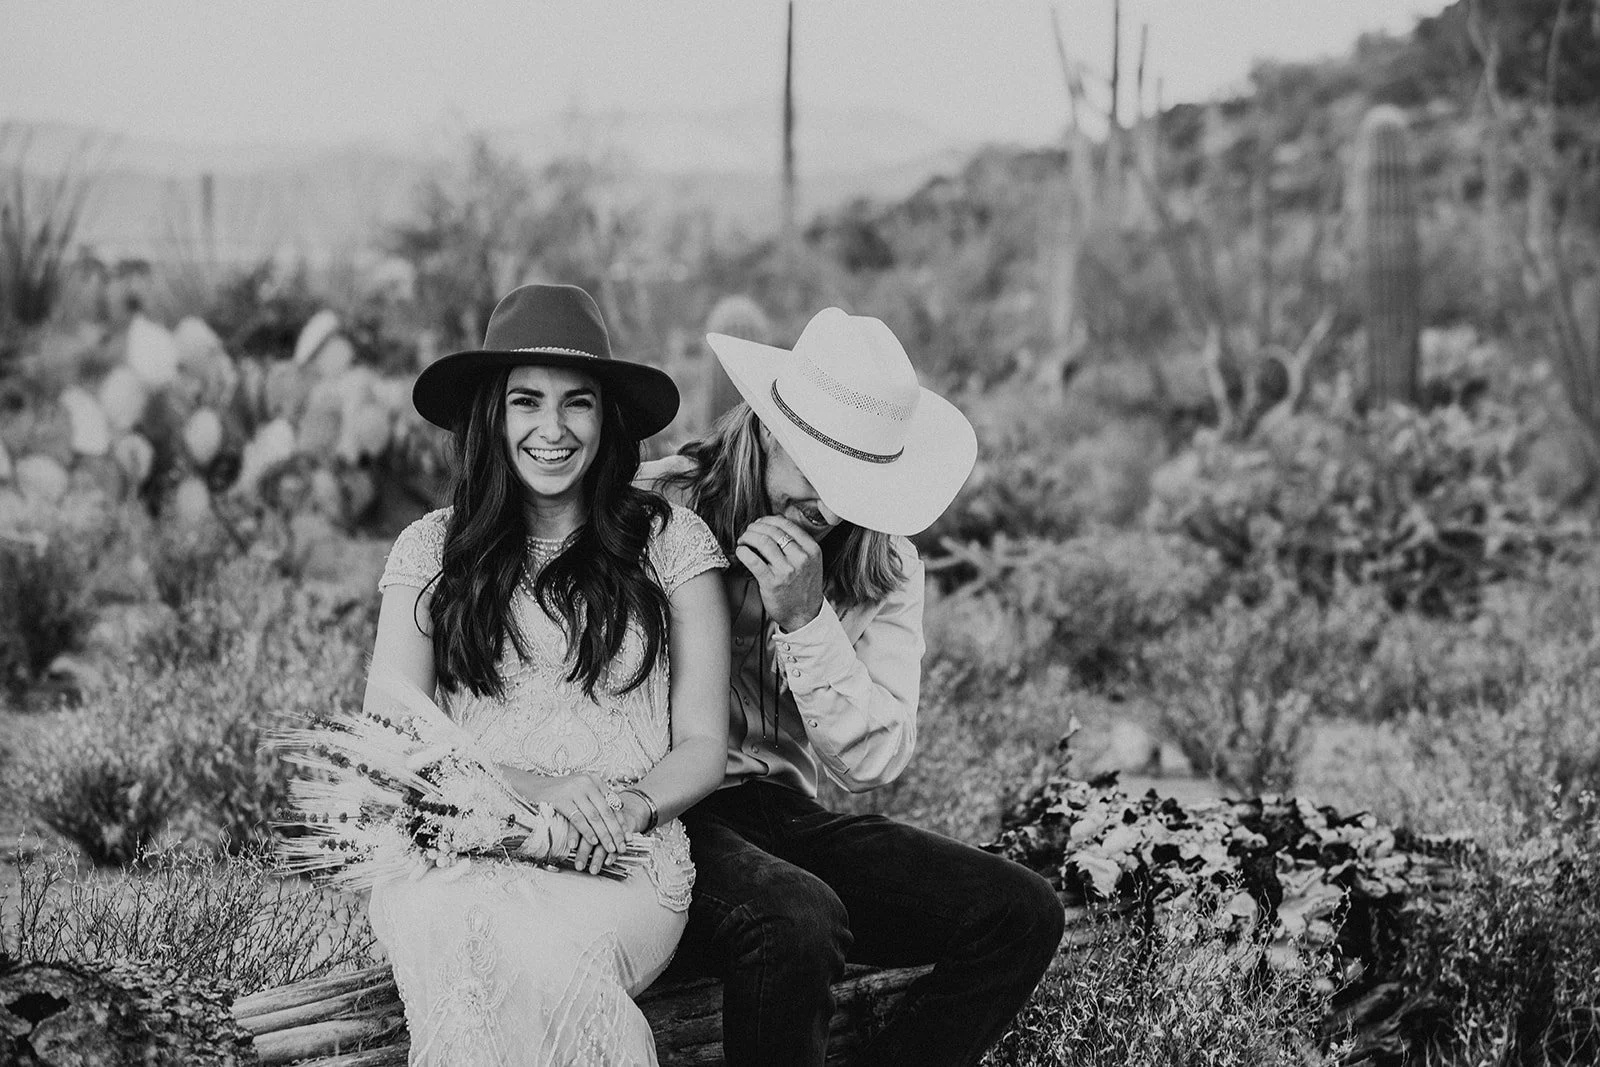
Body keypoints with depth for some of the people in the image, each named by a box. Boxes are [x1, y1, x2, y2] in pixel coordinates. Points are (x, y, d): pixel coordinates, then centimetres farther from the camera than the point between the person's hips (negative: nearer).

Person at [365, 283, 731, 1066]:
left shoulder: (670, 541, 10)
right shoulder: (431, 551, 12)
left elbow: (702, 750, 10)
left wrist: (632, 806, -13)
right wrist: (531, 788, -13)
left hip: (627, 859, 0)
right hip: (459, 853, 1)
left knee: (551, 955, -37)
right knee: (455, 945, -37)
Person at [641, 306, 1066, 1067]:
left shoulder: (883, 565, 6)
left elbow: (872, 762, -4)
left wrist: (807, 619, -16)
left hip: (784, 812, 6)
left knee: (1022, 915, -11)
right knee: (798, 919, -36)